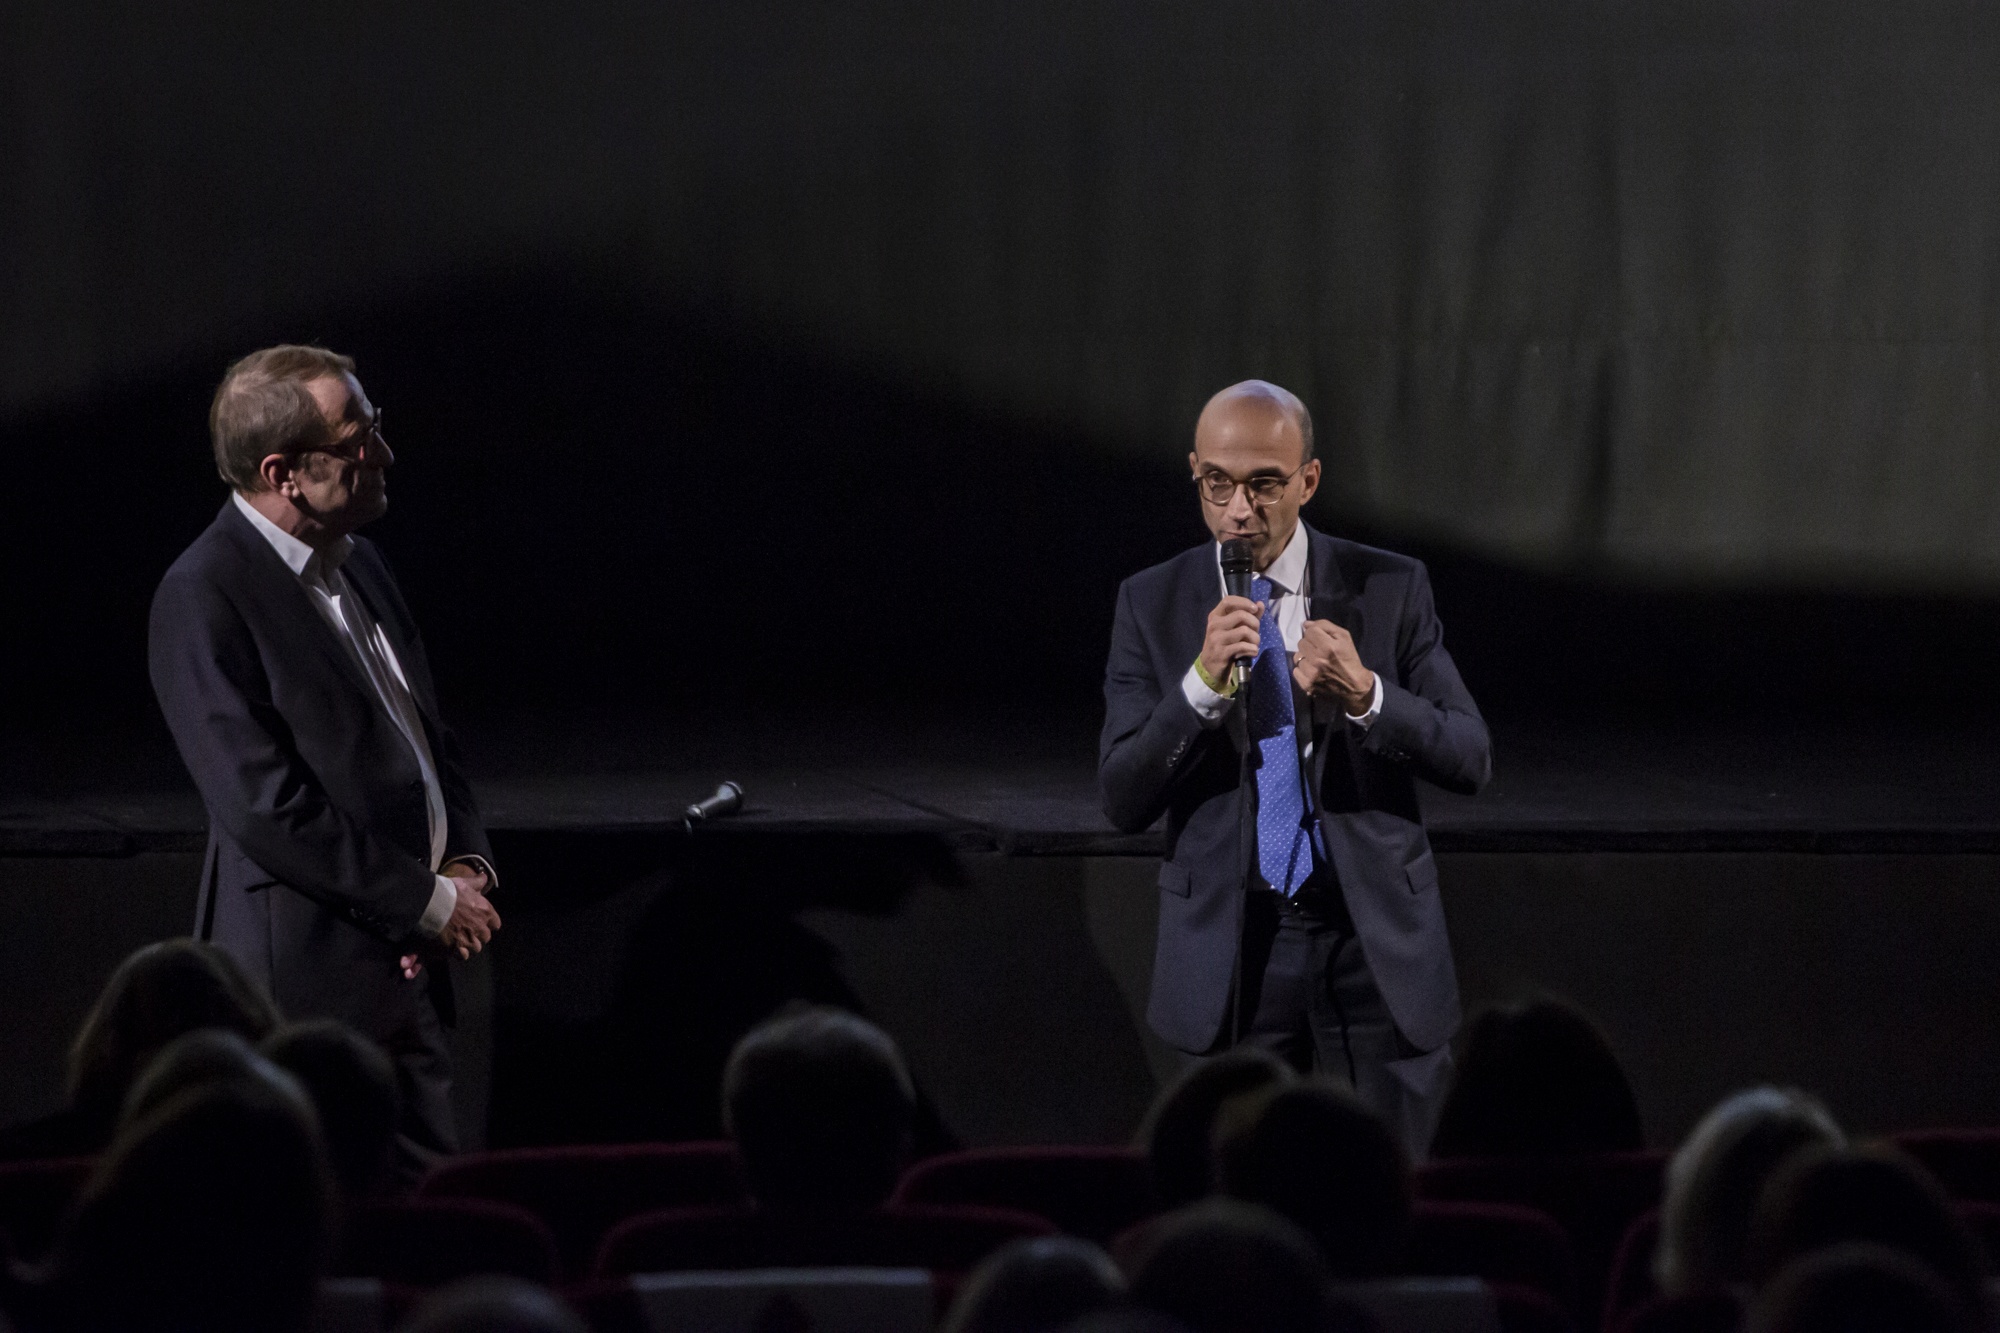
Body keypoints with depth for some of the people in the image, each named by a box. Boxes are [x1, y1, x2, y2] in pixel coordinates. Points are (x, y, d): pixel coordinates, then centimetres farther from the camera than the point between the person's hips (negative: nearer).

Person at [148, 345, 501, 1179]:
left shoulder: (355, 564, 14)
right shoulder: (204, 599, -14)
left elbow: (425, 735, 23)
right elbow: (265, 807, -20)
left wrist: (467, 862, 3)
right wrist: (430, 900, -15)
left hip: (406, 967, 9)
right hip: (307, 980, -9)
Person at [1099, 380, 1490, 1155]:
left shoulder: (1392, 589, 0)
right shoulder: (1152, 604, 2)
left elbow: (1471, 760, -3)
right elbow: (1122, 799, -4)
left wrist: (1365, 696, -21)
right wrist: (1202, 684, -19)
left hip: (1375, 945, 0)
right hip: (1232, 950, 0)